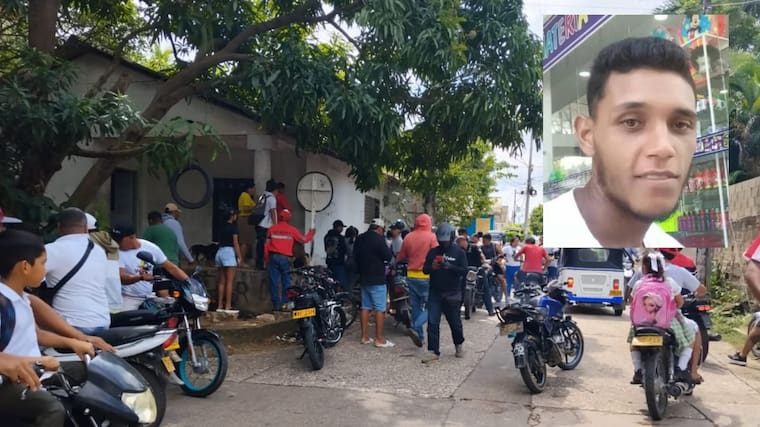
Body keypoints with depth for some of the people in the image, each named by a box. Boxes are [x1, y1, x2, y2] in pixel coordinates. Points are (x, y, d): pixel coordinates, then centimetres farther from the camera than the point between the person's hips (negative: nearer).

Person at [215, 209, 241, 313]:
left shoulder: (222, 227, 15)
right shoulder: (233, 227, -6)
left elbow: (220, 241, 12)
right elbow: (235, 243, -10)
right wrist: (240, 257, -8)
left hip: (219, 252, 7)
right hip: (229, 252, -7)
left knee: (221, 282, 8)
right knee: (230, 282, -6)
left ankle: (220, 306, 9)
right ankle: (228, 306, -9)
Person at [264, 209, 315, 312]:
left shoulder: (272, 228, 6)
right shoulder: (292, 230, 2)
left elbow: (267, 245, 7)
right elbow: (304, 240, 11)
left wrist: (266, 259, 16)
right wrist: (311, 233, 30)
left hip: (273, 257, 1)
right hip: (285, 258, -1)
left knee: (274, 282, 4)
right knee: (286, 282, 6)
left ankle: (276, 304, 3)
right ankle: (284, 304, 1)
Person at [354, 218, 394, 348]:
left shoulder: (359, 239, 10)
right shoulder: (378, 239, -16)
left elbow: (355, 255, 17)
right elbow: (388, 256, -16)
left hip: (364, 277, 8)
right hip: (377, 279, -8)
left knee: (365, 307, 12)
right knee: (380, 309, -3)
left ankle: (364, 336, 16)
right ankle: (379, 339, -2)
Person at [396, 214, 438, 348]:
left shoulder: (408, 237, 5)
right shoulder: (431, 237, -9)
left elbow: (400, 258, 13)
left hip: (411, 276, 5)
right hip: (426, 276, -5)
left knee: (416, 307, 13)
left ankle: (420, 336, 17)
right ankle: (415, 328, -18)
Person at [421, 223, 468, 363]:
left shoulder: (459, 252, 0)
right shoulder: (433, 251, 7)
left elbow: (464, 271, -9)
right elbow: (424, 269, 5)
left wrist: (450, 267, -25)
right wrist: (432, 267, -17)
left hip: (452, 294, -2)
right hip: (435, 293, 2)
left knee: (455, 322, 11)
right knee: (432, 323, -4)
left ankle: (458, 346, 35)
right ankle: (434, 352, 0)